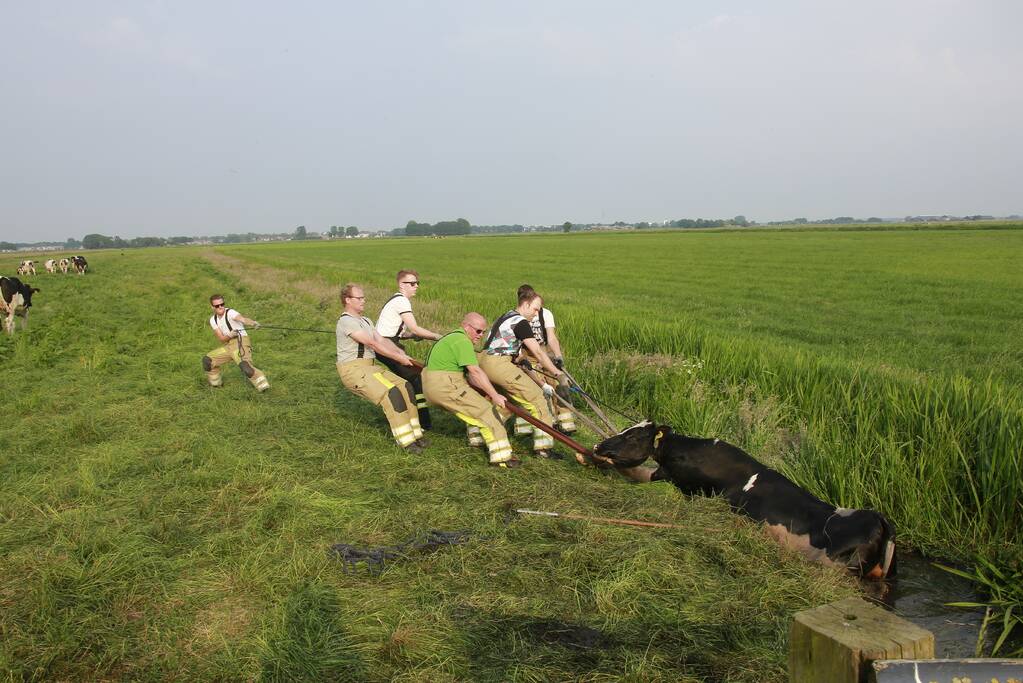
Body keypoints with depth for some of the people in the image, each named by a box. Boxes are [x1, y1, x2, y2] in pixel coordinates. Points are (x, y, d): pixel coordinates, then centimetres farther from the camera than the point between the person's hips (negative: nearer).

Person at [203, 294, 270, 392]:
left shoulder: (230, 313, -12)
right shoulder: (213, 320, 8)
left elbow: (242, 319, -34)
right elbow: (221, 339, 1)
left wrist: (253, 323, -56)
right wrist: (229, 336, -22)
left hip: (241, 342, -8)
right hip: (229, 345, 8)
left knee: (245, 365, -33)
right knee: (207, 360, 7)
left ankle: (262, 385, -34)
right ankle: (215, 383, 26)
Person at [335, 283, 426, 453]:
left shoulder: (366, 321, 20)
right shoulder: (346, 321, -13)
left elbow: (382, 340, 8)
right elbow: (372, 344, -19)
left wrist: (402, 353, -9)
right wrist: (399, 358, -19)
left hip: (369, 367, 9)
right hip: (353, 370, -9)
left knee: (405, 387, -8)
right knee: (391, 393, -25)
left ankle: (413, 434, -7)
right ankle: (405, 440, -20)